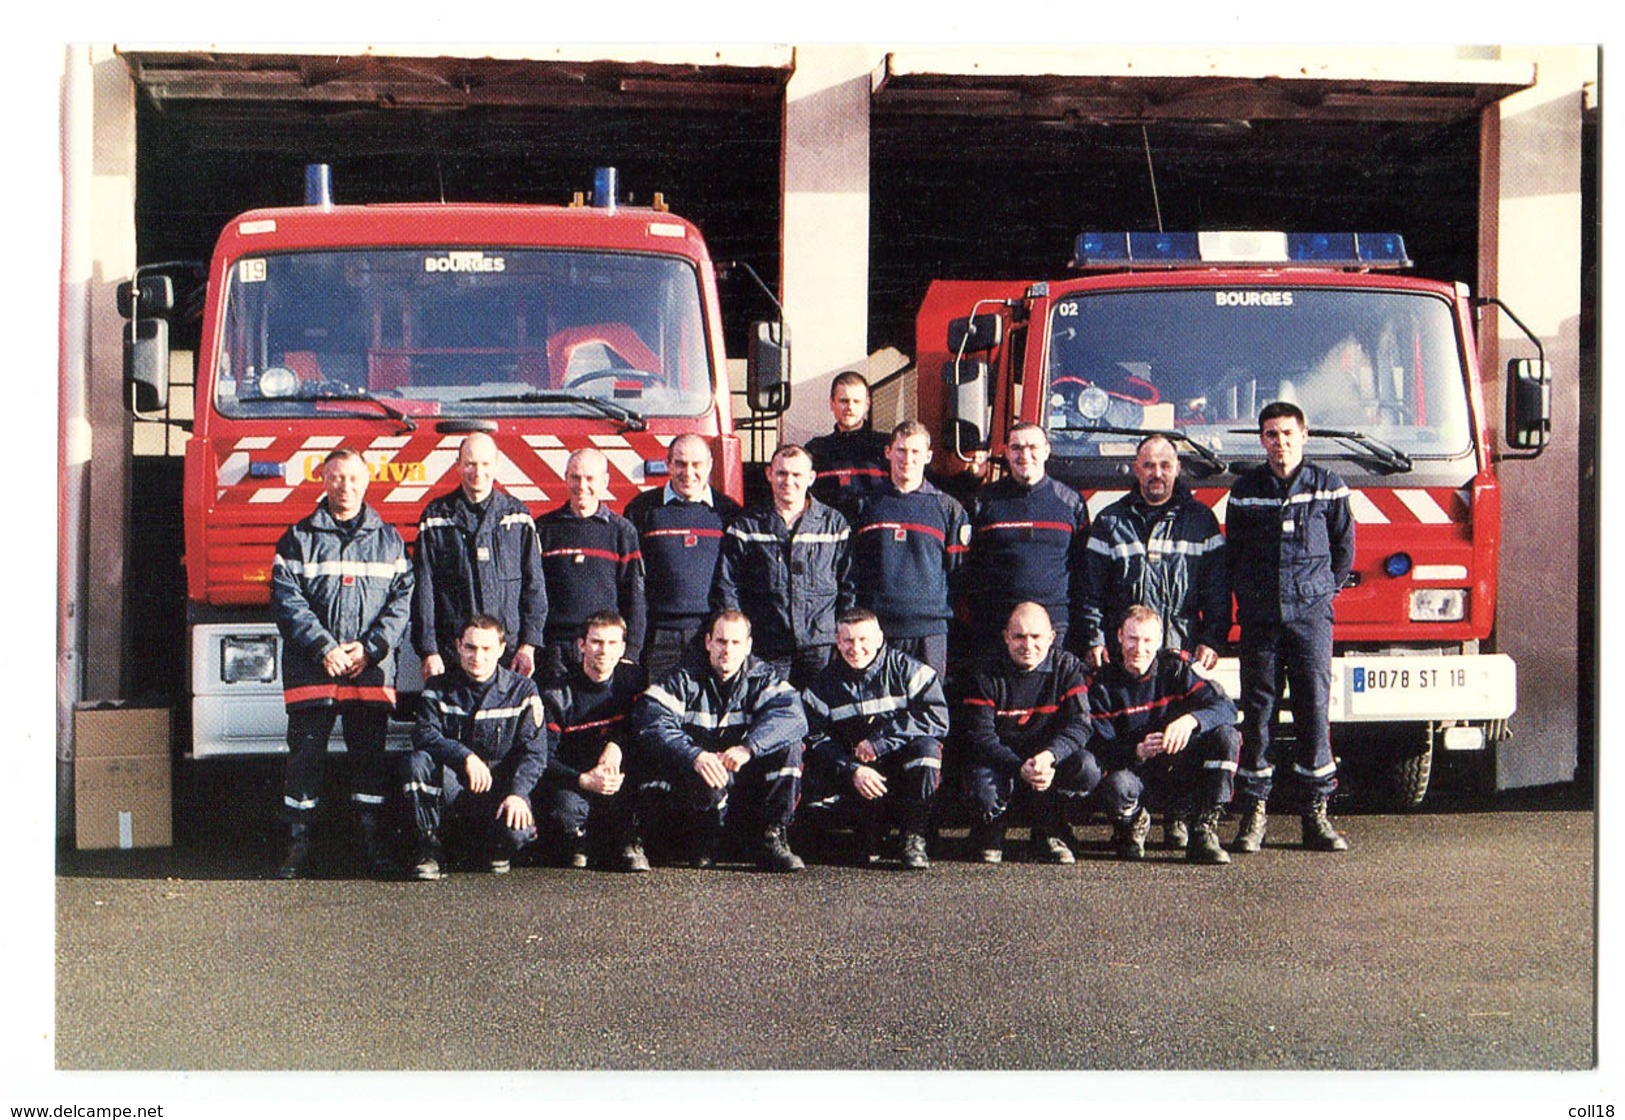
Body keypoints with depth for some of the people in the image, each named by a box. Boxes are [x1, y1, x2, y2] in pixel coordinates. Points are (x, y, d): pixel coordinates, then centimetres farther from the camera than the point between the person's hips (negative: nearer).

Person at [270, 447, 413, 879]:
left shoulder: (389, 540, 11)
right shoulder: (299, 539, 6)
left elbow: (402, 600, 5)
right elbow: (287, 601, -3)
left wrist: (369, 648, -8)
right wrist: (324, 649, -13)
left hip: (372, 671, 1)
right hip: (311, 669, -1)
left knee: (370, 756, 4)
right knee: (305, 754, -1)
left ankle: (371, 840, 13)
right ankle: (298, 844, 5)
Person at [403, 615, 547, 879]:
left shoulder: (521, 689, 1)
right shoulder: (438, 687, 4)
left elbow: (534, 752, -6)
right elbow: (424, 734, -13)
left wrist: (517, 794, -23)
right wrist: (466, 756, -30)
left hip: (501, 789, -1)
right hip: (452, 785, 1)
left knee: (516, 832, -33)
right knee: (418, 760, -29)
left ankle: (495, 852, 8)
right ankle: (429, 848, -14)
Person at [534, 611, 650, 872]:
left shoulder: (632, 680, 2)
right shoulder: (558, 694, -6)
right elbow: (544, 757, -12)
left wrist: (617, 744, -19)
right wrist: (583, 780, -29)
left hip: (623, 784, 2)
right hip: (573, 784, -2)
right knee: (563, 808, -36)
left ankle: (629, 842, -11)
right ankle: (582, 841, 1)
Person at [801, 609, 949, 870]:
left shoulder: (906, 669, -5)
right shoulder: (825, 683, 3)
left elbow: (937, 718, -17)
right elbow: (818, 739, -7)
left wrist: (880, 742, -23)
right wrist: (853, 771, -26)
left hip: (903, 765, -2)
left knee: (925, 748, -33)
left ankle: (913, 838, -19)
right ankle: (870, 836, -1)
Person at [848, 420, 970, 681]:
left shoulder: (948, 509, 10)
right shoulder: (866, 505, 10)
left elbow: (958, 567, 11)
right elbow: (848, 564, 12)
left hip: (929, 628, 0)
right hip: (875, 627, 0)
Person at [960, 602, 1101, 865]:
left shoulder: (1067, 667, -1)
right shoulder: (987, 675, -7)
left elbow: (1079, 724, -11)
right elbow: (980, 735, -15)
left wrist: (1050, 755, -33)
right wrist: (1020, 768, -32)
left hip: (1052, 761, 2)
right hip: (1000, 763, -2)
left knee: (1087, 767, -28)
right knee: (984, 794, -34)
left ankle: (1049, 834, -2)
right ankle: (990, 834, 7)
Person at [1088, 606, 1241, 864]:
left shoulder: (1175, 667, -2)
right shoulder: (1102, 683, -5)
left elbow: (1226, 707, -15)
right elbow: (1101, 748, -14)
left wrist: (1191, 720, -37)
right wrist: (1138, 752, -36)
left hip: (1182, 773, 2)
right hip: (1137, 773, -2)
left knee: (1227, 735, -24)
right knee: (1116, 785, -38)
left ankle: (1202, 833, -19)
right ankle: (1132, 824, 1)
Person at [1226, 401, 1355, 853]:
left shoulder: (1328, 488, 6)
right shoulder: (1245, 491, 8)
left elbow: (1344, 549, 13)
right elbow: (1233, 555, 15)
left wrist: (1321, 591, 9)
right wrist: (1249, 598, 9)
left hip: (1311, 616, -1)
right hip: (1260, 619, 1)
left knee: (1313, 709, -3)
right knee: (1257, 711, 0)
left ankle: (1316, 813, 3)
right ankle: (1254, 813, 5)